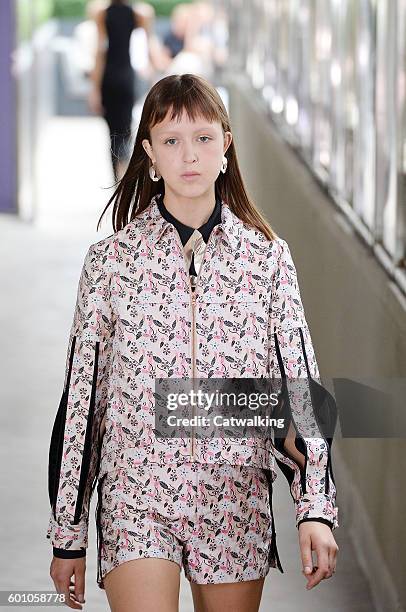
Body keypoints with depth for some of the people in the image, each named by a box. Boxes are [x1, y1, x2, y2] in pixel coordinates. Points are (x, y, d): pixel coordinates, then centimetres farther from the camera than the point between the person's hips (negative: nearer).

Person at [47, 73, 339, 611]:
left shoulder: (269, 257, 3)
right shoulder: (111, 258, 1)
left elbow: (299, 383, 2)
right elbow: (80, 395, 4)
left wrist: (316, 509, -10)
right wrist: (67, 535, 4)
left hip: (237, 505, 2)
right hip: (136, 499, -2)